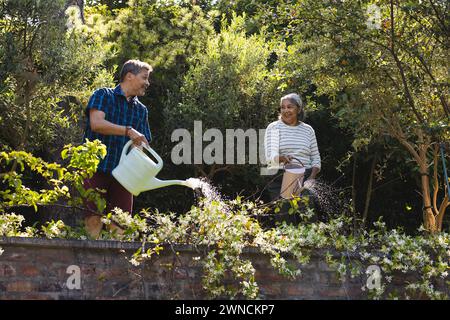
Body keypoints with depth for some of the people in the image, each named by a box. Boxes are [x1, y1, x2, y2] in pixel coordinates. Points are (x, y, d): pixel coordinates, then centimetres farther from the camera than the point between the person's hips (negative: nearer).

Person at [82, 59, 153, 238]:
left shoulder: (141, 110, 17)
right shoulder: (103, 95, 2)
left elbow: (143, 144, 13)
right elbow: (96, 123, -16)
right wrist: (128, 131, -23)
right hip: (96, 168, -5)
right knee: (94, 220, -9)